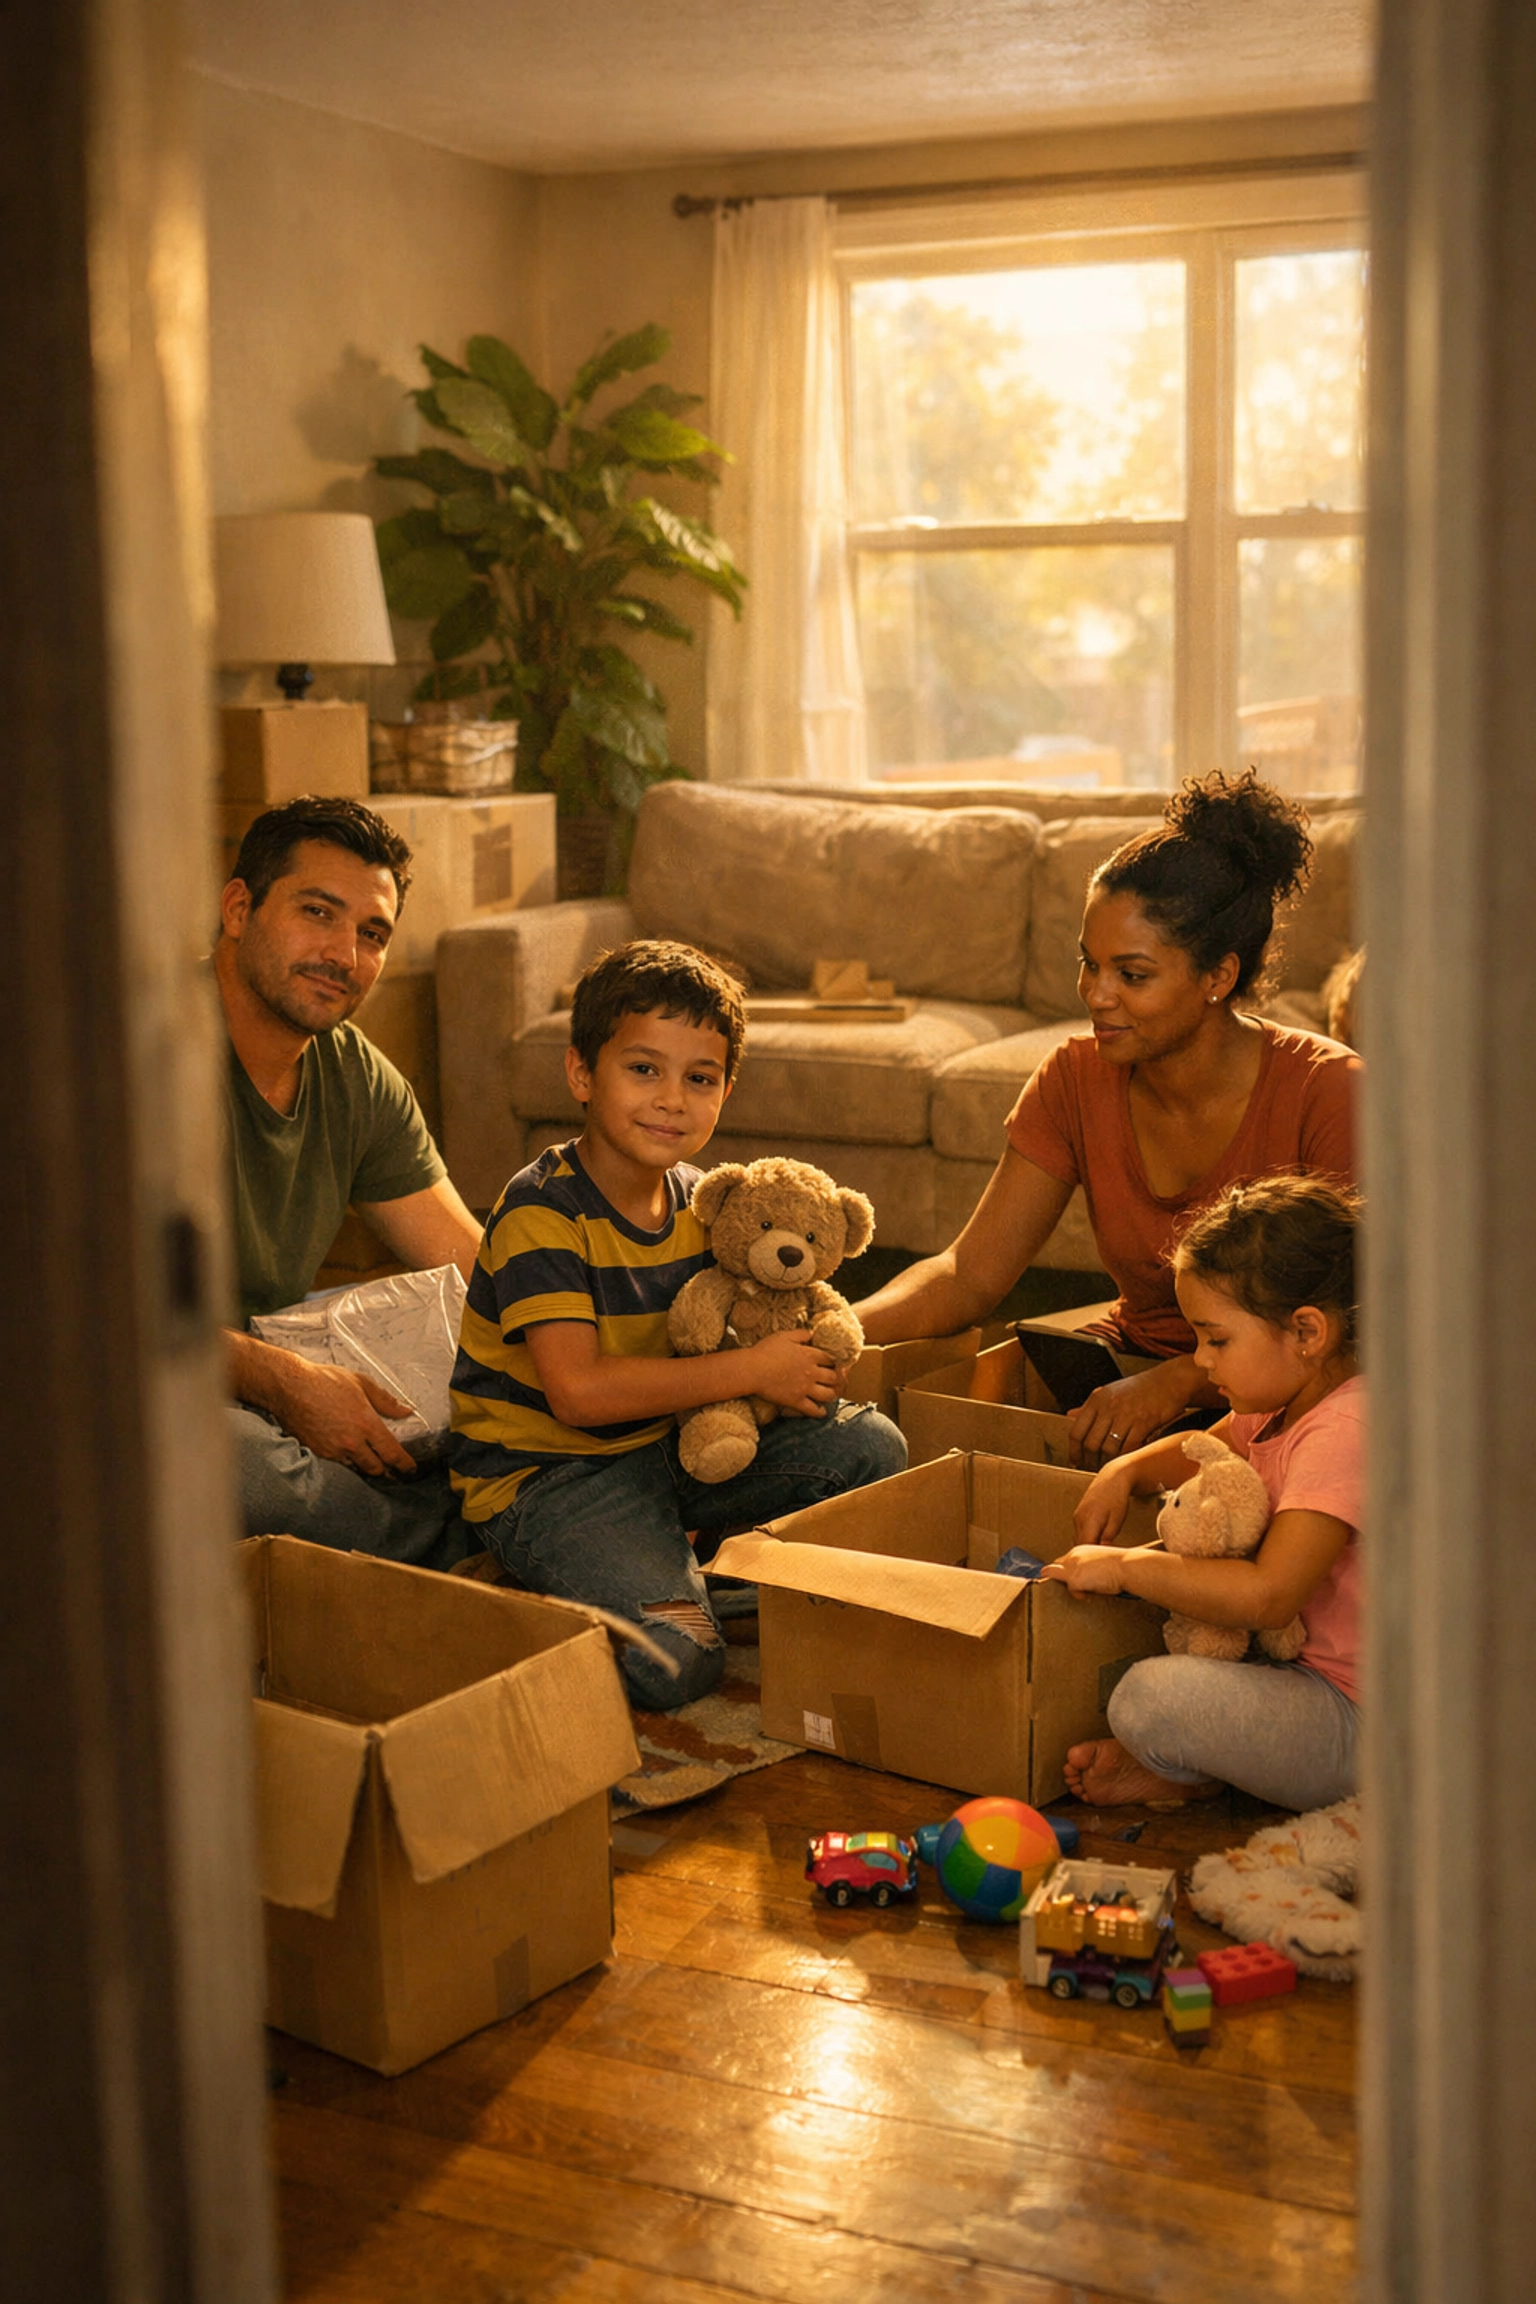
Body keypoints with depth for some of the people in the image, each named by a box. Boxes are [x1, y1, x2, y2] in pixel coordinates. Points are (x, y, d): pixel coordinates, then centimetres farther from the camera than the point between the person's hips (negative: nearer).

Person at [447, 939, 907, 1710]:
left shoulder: (697, 1200, 4)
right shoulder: (540, 1214, -20)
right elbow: (578, 1391, -27)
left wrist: (807, 1352, -9)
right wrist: (752, 1371, -21)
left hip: (672, 1448, 8)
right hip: (547, 1474, -7)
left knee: (871, 1448, -2)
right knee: (669, 1660, -28)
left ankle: (698, 1569, 5)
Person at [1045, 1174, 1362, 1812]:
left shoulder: (1347, 1431, -26)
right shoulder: (1280, 1403, 6)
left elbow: (1267, 1596, -34)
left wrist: (1123, 1567, -25)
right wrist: (1124, 1471, 8)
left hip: (1354, 1721, -11)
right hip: (1302, 1662, 11)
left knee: (1152, 1697, -28)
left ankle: (1183, 1776, 6)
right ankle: (1178, 1753, 5)